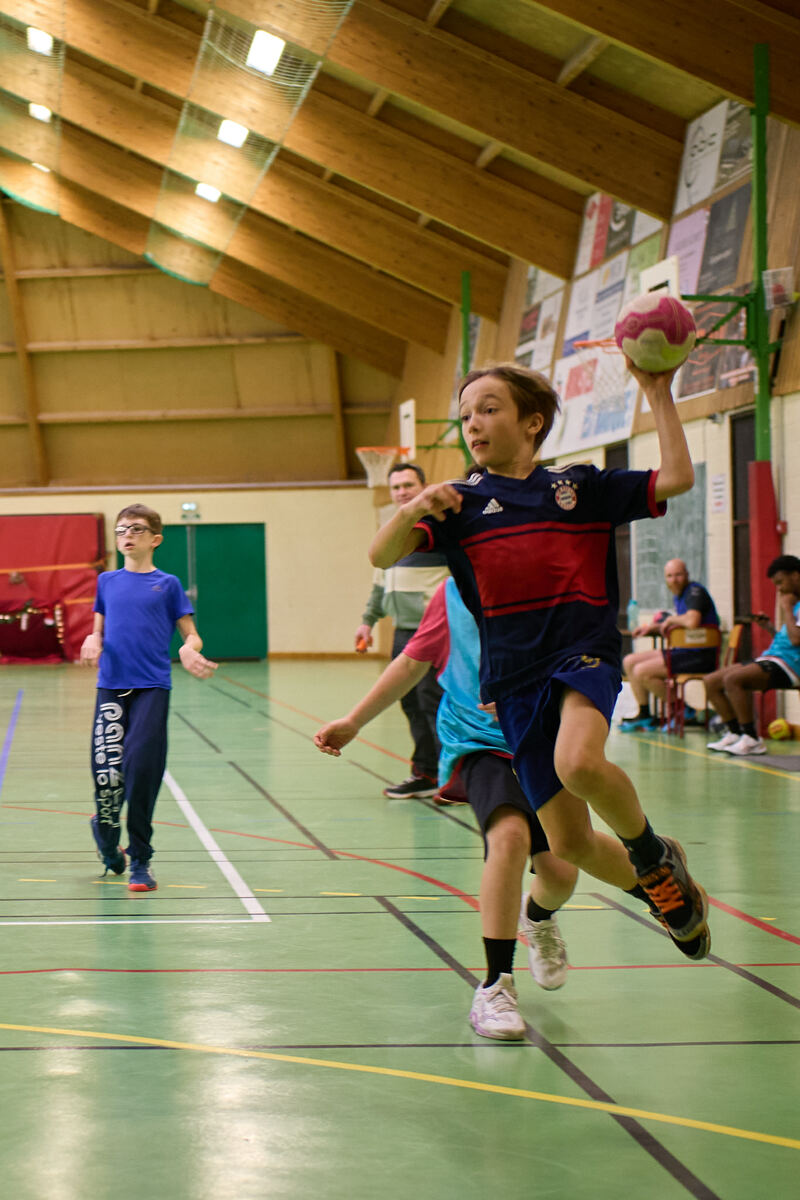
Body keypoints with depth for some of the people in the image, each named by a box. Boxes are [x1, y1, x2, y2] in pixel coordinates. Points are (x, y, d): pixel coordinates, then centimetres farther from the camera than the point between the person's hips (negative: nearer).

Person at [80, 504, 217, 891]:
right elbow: (99, 632, 19)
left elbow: (191, 635, 7)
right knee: (106, 772, -5)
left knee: (141, 768, -13)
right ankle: (106, 835, 27)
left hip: (152, 688, -2)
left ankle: (140, 861, -2)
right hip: (111, 687, 2)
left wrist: (189, 650, -16)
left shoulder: (167, 584, 6)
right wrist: (93, 642, -4)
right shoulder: (107, 582, 15)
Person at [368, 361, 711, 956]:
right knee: (570, 844, 0)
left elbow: (677, 478, 1)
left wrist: (658, 394, -1)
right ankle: (661, 886, 29)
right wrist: (410, 512, -24)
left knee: (578, 763, -34)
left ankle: (654, 855, -5)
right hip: (516, 677, 2)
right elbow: (382, 555, -4)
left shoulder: (583, 487, 8)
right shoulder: (462, 502, 8)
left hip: (585, 653, -2)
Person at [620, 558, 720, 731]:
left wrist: (671, 619, -12)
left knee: (642, 671, -21)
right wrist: (653, 627, 7)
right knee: (629, 662, 8)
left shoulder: (695, 592, -14)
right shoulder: (680, 595, 17)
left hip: (699, 656, -10)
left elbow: (692, 622, -31)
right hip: (683, 652, 10)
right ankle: (643, 715, 8)